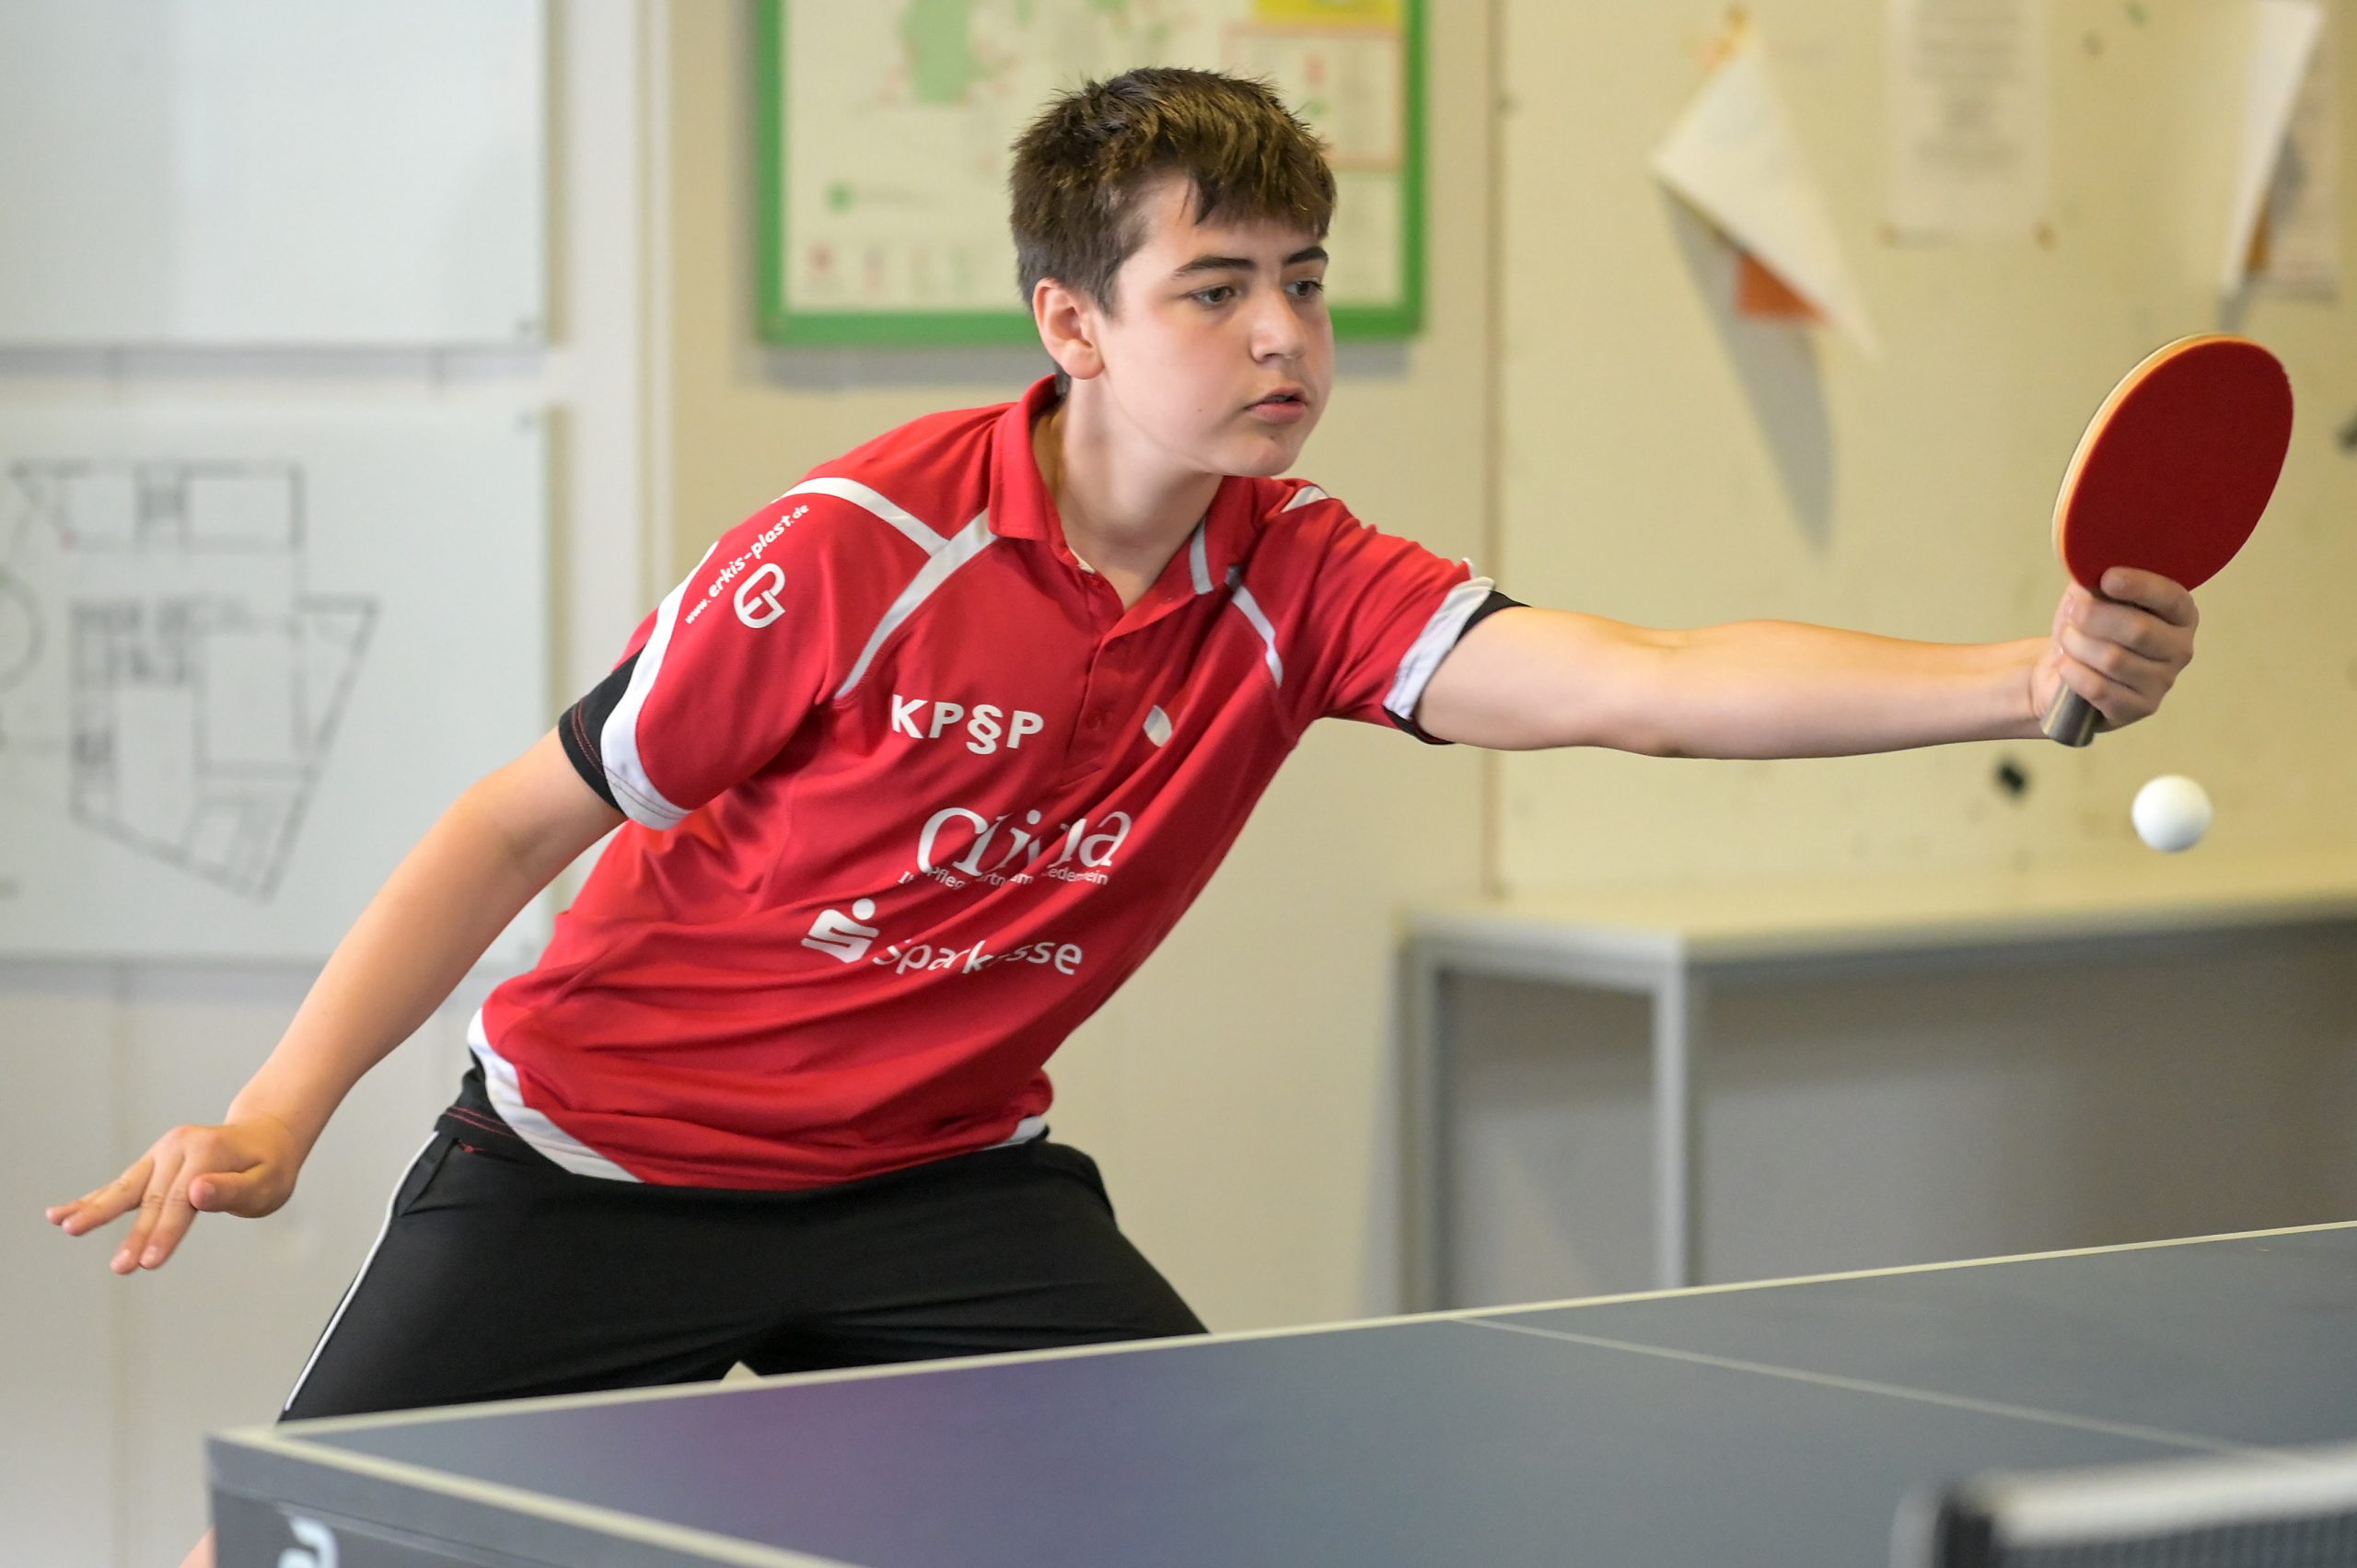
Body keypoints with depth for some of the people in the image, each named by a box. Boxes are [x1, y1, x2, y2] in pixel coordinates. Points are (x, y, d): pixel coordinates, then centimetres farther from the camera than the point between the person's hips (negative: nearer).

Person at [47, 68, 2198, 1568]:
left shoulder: (1294, 587, -12)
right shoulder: (863, 552, -22)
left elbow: (1641, 682, -26)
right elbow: (523, 823, -12)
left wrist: (2021, 676, -41)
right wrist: (281, 1112, -19)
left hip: (934, 1175, 3)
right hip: (601, 1157, -3)